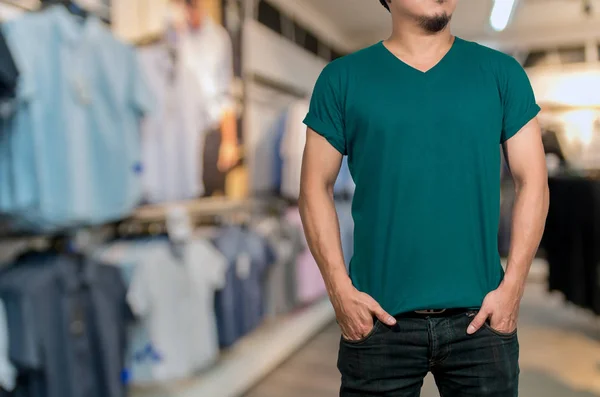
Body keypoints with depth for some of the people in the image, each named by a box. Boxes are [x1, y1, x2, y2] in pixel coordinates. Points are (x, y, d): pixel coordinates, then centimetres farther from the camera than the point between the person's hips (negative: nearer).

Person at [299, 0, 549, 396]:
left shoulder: (501, 72, 5)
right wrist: (340, 290, -7)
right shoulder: (342, 78, 2)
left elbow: (532, 182, 4)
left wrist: (511, 287, -4)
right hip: (378, 319, -1)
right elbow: (317, 188, 0)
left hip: (480, 317, 2)